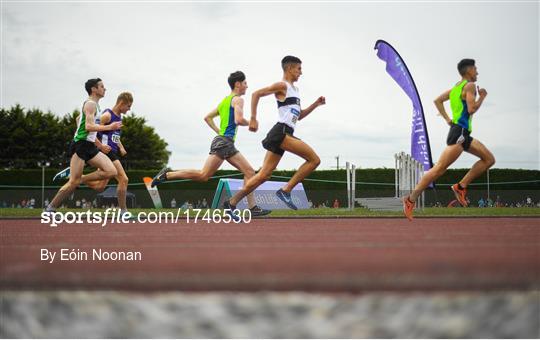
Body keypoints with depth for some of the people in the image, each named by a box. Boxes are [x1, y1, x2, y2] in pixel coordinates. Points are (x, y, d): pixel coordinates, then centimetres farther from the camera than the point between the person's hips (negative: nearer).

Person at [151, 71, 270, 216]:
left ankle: (253, 207, 2)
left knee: (249, 172, 7)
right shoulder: (238, 99, -4)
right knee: (203, 175, -13)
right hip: (224, 142, -10)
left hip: (228, 144, 10)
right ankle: (167, 174, -11)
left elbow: (207, 117, 25)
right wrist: (250, 123, -1)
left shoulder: (225, 100, 23)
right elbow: (238, 120, -20)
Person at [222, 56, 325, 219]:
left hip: (284, 134, 9)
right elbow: (256, 94, -12)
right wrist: (253, 119, -18)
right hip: (281, 131, -9)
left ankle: (232, 203, 5)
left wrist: (316, 104, 19)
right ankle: (285, 190, -12)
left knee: (264, 175, 4)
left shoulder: (294, 89, 25)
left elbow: (299, 116, 31)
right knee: (314, 159, -13)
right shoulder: (282, 86, -4)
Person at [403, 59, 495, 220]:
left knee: (489, 159, 10)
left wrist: (447, 119, 15)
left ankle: (461, 186, 4)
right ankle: (411, 199, -13)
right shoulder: (470, 86, -7)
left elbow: (438, 100, 21)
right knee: (439, 169, -14)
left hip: (463, 135, 10)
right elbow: (471, 109, -17)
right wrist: (482, 97, -2)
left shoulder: (456, 87, 20)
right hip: (459, 132, -10)